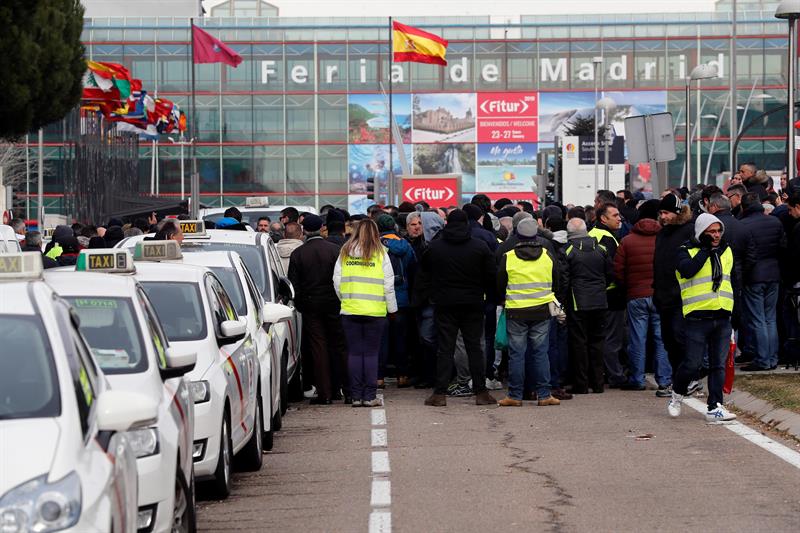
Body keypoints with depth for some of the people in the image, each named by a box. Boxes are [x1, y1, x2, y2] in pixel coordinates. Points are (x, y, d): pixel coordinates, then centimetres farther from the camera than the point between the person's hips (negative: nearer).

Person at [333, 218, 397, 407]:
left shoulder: (345, 253, 5)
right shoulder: (380, 253, -2)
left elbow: (337, 281, 7)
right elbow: (389, 284, -1)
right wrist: (392, 307, 9)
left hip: (349, 310, 2)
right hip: (375, 311, -2)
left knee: (354, 352, 6)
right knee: (371, 353, 2)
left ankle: (356, 395, 6)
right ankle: (370, 396, 0)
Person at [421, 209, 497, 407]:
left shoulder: (434, 247, -3)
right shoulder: (480, 247, -4)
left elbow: (424, 268, 10)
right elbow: (492, 274, -3)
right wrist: (489, 297, 9)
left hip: (445, 304, 0)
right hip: (473, 305, 0)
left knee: (445, 349, 2)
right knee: (475, 348, 6)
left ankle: (440, 393, -2)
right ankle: (481, 392, 5)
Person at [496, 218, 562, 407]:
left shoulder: (508, 258, -5)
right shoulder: (548, 256, 1)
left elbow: (500, 287, 5)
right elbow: (557, 283, 13)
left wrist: (504, 300, 24)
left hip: (516, 313, -2)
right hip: (542, 312, 2)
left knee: (516, 354, 2)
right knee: (541, 352, 6)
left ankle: (515, 395, 4)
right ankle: (544, 394, 5)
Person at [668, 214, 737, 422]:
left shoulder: (726, 251, 15)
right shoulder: (687, 251, -3)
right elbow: (687, 270, -24)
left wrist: (733, 311, 23)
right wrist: (705, 250, -17)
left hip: (722, 317, 5)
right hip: (697, 317, -5)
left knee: (719, 364, 1)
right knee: (692, 363, -5)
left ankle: (715, 407, 3)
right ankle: (677, 396, 19)